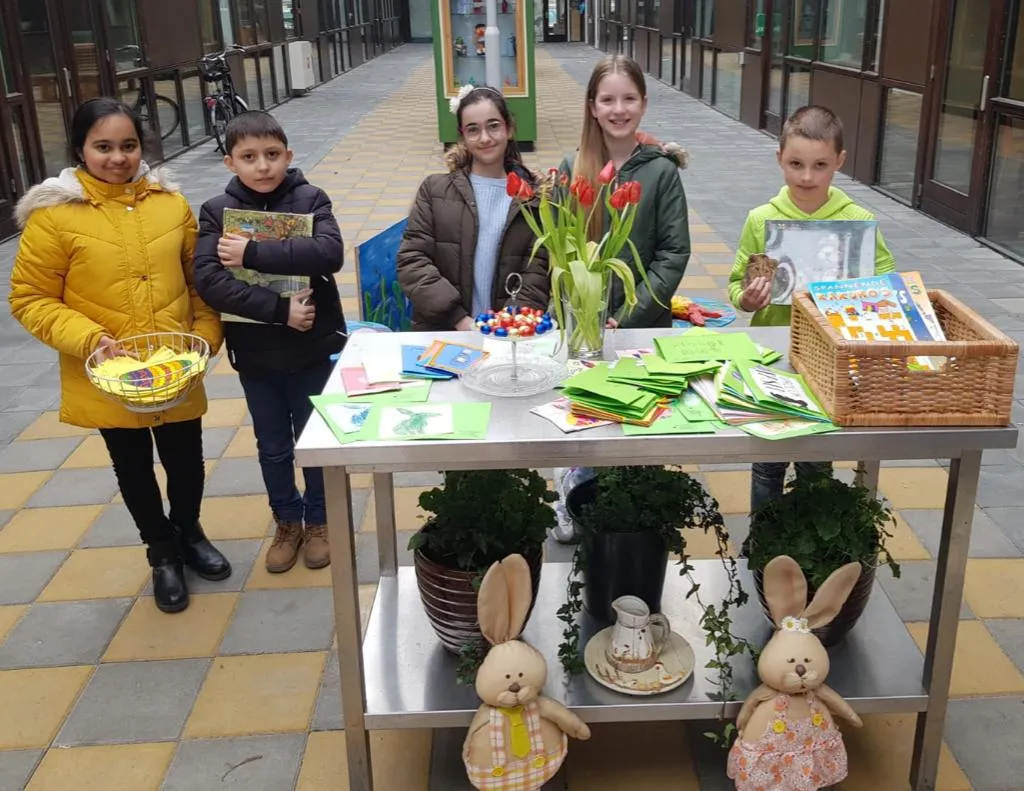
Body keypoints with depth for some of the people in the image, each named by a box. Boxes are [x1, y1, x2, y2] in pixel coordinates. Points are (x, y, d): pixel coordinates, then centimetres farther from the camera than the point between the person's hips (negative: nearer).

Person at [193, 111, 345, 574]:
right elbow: (208, 281, -17)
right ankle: (287, 522, 37)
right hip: (254, 355, 1)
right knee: (273, 447, 17)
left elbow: (330, 252, -26)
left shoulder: (310, 200, -8)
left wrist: (253, 253, -26)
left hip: (313, 349, -1)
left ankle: (317, 520, 36)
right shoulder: (216, 212, -5)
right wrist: (279, 309, -24)